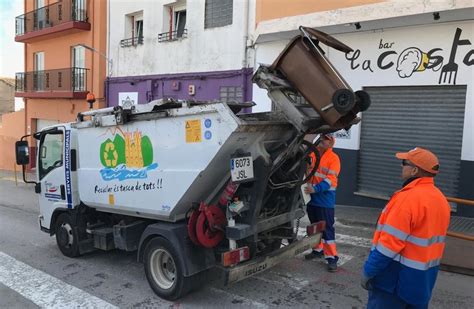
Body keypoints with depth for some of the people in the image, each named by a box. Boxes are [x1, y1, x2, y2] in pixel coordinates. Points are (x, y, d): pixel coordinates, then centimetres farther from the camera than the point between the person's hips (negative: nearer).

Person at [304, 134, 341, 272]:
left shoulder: (333, 158, -11)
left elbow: (330, 179, -20)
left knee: (327, 228, -4)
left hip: (325, 199, -6)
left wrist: (316, 189, -32)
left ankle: (332, 257, 3)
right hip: (311, 196, 6)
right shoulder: (312, 154, 6)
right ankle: (318, 249, 34)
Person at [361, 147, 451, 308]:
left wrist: (368, 271, -14)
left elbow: (389, 243, -23)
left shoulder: (408, 198, -22)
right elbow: (431, 238, 13)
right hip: (424, 278, 8)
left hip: (397, 277, -8)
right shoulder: (440, 199, 5)